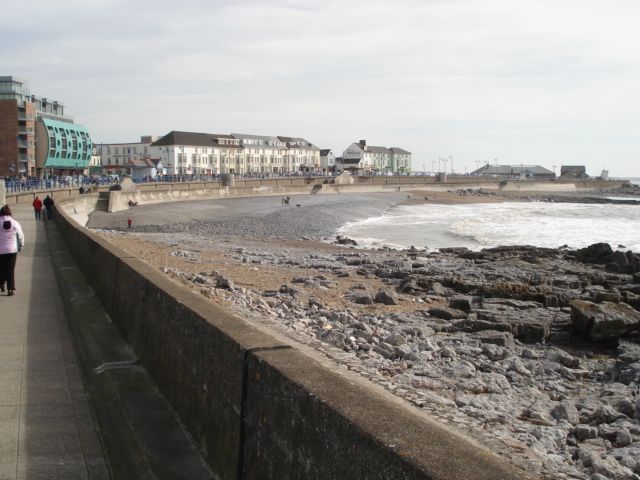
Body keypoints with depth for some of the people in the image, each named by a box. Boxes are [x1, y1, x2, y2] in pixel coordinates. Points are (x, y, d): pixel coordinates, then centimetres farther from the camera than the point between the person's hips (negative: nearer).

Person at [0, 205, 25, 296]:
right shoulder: (15, 223, -5)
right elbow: (21, 237, 1)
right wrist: (20, 246, 17)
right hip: (12, 250, 1)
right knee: (10, 270, 5)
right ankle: (10, 289, 3)